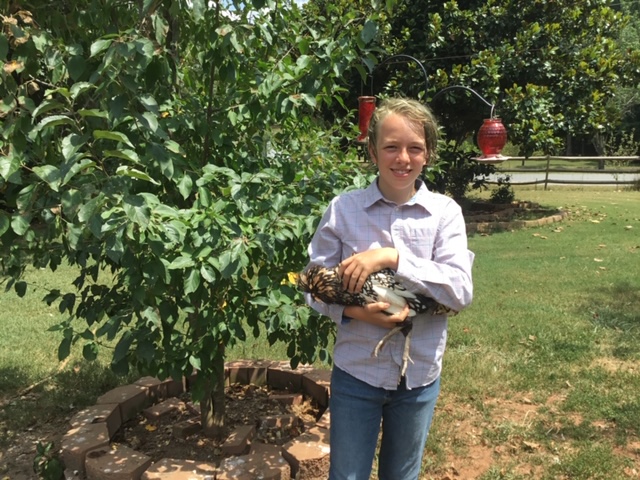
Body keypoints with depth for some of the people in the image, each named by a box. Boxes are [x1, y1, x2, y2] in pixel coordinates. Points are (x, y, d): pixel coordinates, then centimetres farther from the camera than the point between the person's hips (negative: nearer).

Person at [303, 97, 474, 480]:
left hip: (420, 375, 1)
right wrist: (351, 310, -22)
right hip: (357, 373, -1)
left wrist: (391, 256, -25)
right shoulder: (344, 209, -8)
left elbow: (461, 292, -16)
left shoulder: (445, 212, -7)